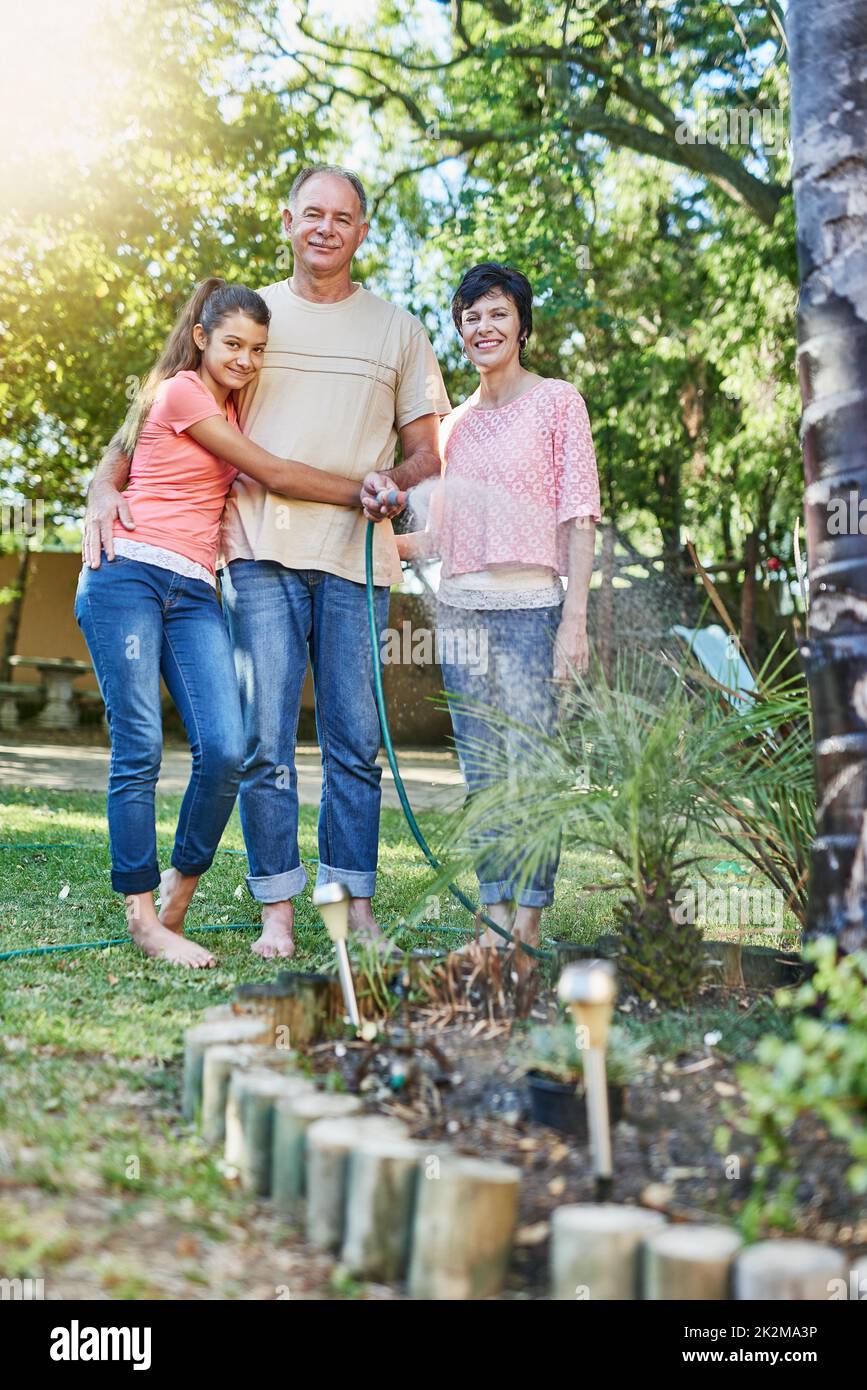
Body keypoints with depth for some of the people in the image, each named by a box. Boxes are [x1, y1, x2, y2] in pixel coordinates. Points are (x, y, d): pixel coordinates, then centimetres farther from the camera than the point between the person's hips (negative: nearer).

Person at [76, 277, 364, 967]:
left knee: (226, 750, -11)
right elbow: (275, 475, -4)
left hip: (194, 593, 6)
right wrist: (366, 494, 3)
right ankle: (143, 917, -1)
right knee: (140, 750, -9)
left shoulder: (233, 409, 23)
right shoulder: (181, 392, -1)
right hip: (129, 578, -6)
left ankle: (178, 893, 7)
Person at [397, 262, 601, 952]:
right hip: (460, 609, 5)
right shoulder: (455, 423, 18)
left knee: (532, 768, -7)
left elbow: (579, 517, -4)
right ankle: (496, 920, 14)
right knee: (483, 775, 7)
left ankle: (529, 926, 2)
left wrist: (575, 618, -12)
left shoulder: (558, 402, 2)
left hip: (529, 606, -5)